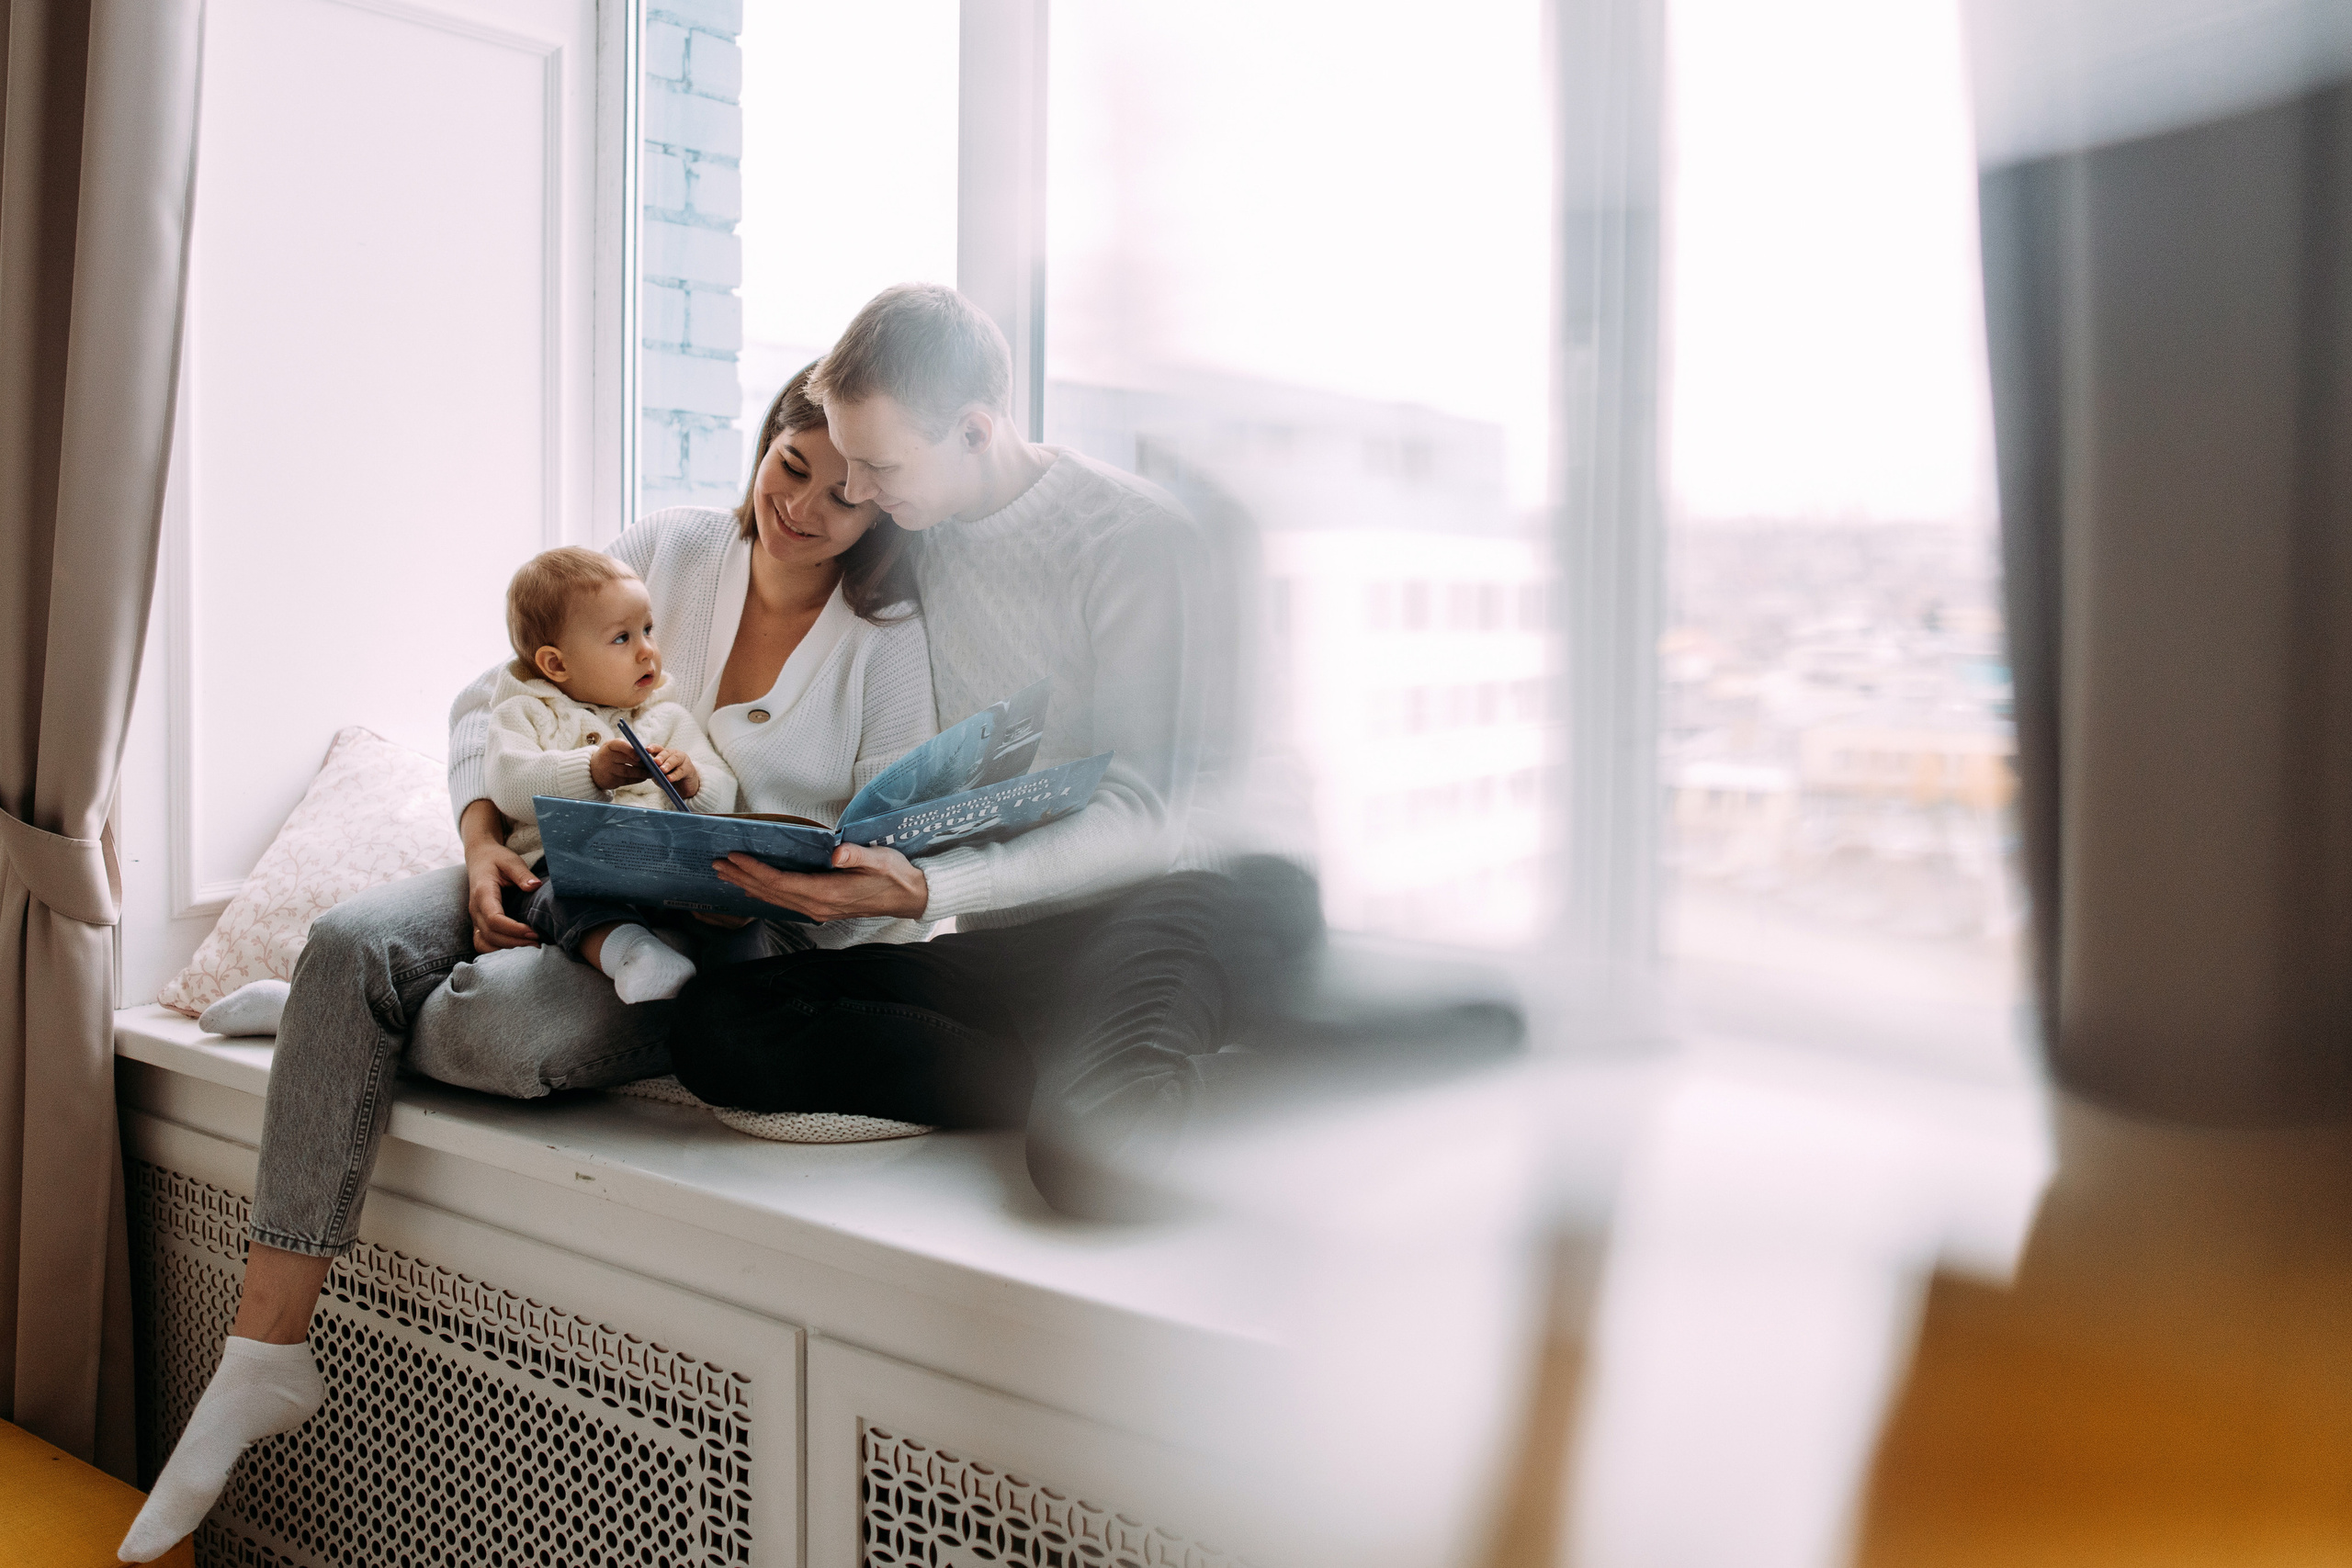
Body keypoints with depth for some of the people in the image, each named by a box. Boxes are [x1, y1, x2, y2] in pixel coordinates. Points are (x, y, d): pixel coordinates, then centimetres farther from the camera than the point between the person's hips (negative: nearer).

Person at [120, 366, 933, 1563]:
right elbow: (489, 702, 9)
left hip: (715, 942, -4)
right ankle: (261, 1360, -17)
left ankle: (325, 1019, 7)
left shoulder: (890, 643, -4)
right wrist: (483, 848, -7)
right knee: (352, 943, -24)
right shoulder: (669, 549, 5)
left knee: (508, 1023, -33)